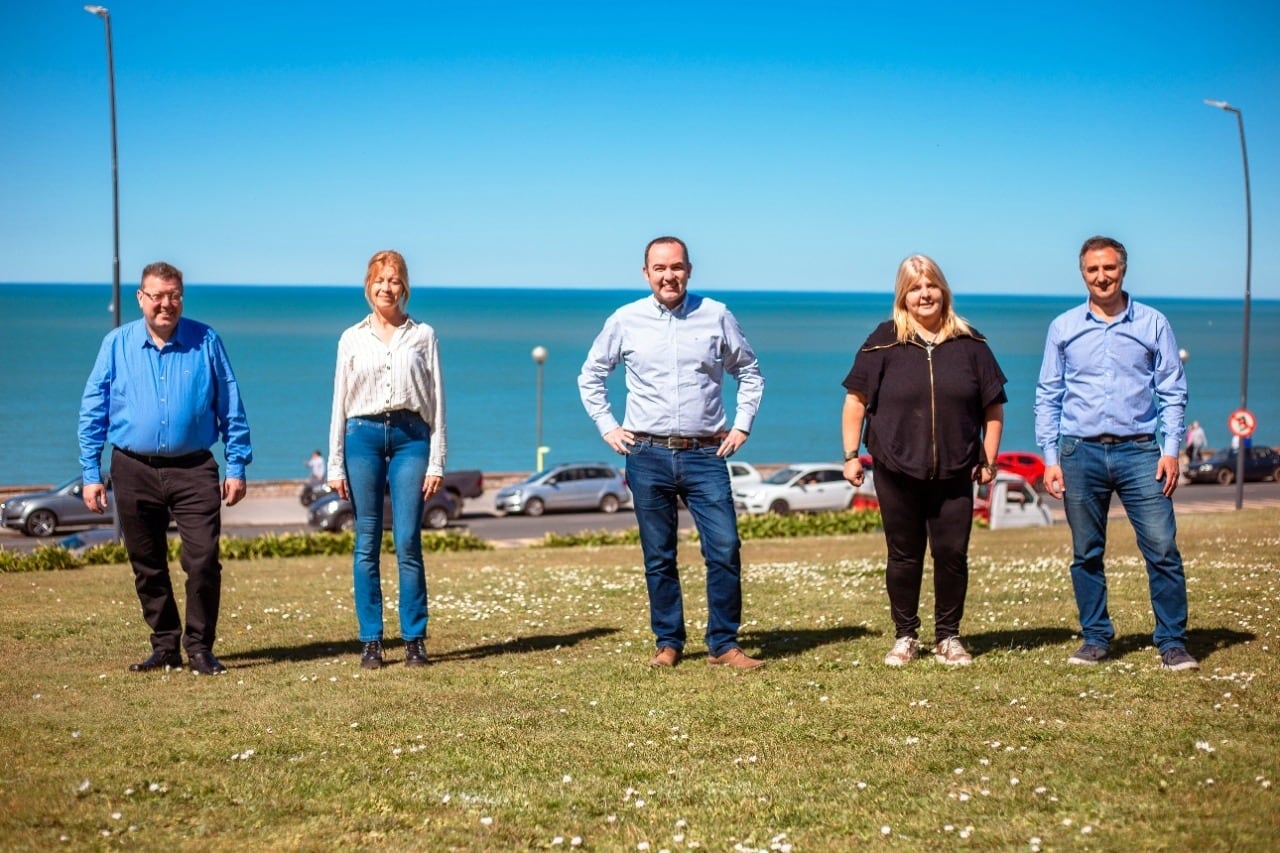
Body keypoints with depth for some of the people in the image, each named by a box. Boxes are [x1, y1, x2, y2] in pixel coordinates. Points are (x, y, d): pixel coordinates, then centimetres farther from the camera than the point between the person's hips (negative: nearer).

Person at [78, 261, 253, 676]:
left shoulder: (206, 342, 2)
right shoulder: (116, 345, 4)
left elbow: (231, 408, 6)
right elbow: (92, 412, 6)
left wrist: (237, 467, 2)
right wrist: (91, 474, 1)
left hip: (194, 470, -1)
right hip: (134, 471, 2)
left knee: (203, 561, -10)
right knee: (148, 566, 9)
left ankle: (199, 647, 4)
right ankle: (165, 646, 21)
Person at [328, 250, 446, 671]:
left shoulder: (422, 336, 8)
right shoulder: (352, 339, 11)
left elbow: (436, 402, 6)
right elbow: (340, 403, 11)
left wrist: (436, 462, 0)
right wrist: (335, 465, 5)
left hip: (410, 437, -1)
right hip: (363, 436, 1)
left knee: (408, 543, -6)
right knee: (367, 544, 1)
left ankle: (415, 640, 2)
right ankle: (370, 642, 7)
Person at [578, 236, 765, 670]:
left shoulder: (716, 317, 4)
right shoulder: (625, 321, 4)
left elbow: (750, 373, 17)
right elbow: (590, 377, 17)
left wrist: (742, 424, 7)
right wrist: (607, 427, 8)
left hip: (705, 455, 0)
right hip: (648, 456, 0)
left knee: (725, 549, -7)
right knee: (658, 558, 6)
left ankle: (723, 644, 3)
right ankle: (668, 643, 17)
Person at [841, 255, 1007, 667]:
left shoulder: (970, 344, 5)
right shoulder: (884, 342, 0)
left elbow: (993, 408, 9)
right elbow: (856, 401, 3)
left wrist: (989, 459, 5)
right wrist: (851, 455, -1)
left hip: (955, 474, 1)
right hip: (897, 472, -1)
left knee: (952, 554, 2)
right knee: (904, 556, 7)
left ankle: (948, 637, 17)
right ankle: (905, 637, 19)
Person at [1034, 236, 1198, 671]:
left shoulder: (1153, 323, 6)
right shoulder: (1064, 327, 8)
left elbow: (1173, 392, 7)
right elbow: (1047, 397, 10)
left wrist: (1171, 449, -3)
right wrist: (1050, 457, 3)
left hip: (1139, 451, -1)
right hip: (1081, 452, 1)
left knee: (1163, 549, -6)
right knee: (1086, 554, 6)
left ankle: (1173, 643, 2)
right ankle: (1095, 638, 18)